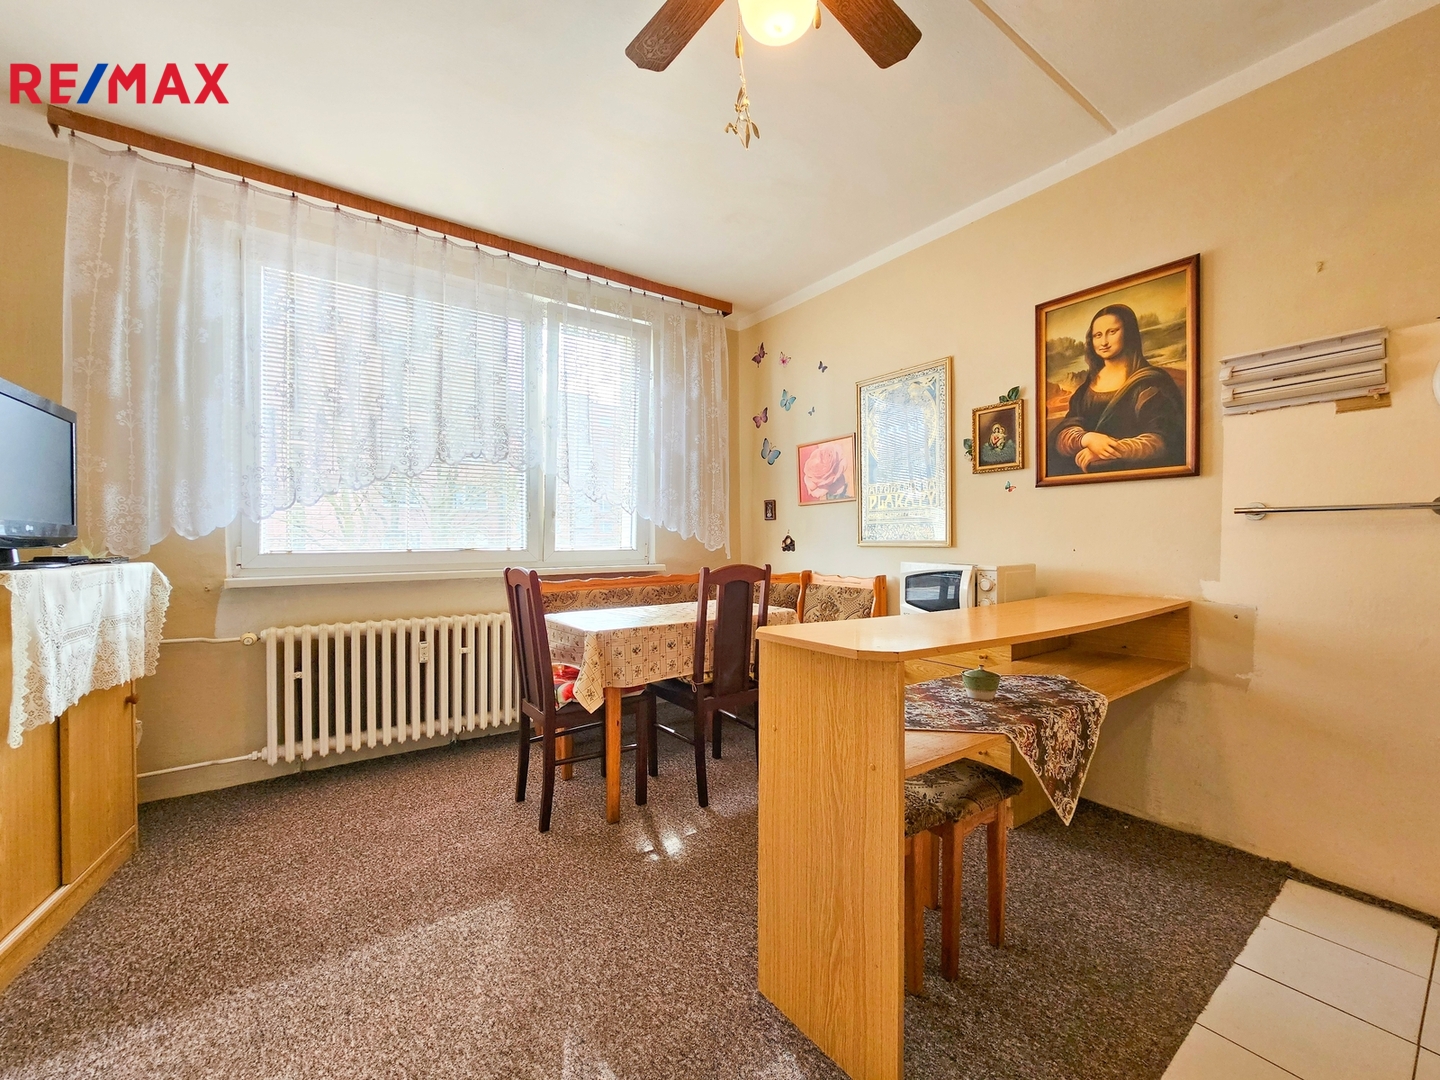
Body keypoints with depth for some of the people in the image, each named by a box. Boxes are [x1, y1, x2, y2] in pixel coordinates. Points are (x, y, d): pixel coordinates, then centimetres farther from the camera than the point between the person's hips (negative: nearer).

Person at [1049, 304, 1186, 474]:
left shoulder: (1151, 382, 2)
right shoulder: (1086, 385, 13)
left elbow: (1161, 441, -8)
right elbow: (1062, 434, 1)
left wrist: (1112, 451, -23)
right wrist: (1087, 439, -21)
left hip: (1134, 474, -4)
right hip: (1081, 471, 4)